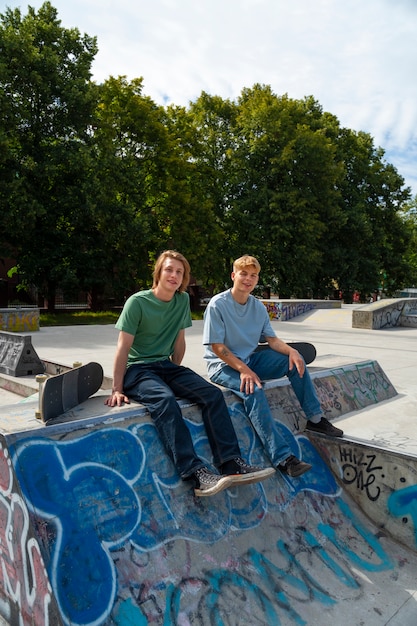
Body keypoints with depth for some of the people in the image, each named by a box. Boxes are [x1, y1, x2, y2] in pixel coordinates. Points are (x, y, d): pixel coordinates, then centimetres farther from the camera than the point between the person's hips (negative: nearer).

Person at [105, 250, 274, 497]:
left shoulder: (183, 300, 5)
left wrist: (176, 374, 12)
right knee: (165, 400, -36)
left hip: (167, 366, 5)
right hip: (137, 369, -5)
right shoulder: (138, 302, -10)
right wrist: (117, 390, -12)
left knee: (212, 394, -18)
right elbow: (123, 348, -11)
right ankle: (196, 473, -39)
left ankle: (232, 463, -22)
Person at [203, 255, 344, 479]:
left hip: (251, 359, 7)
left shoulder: (258, 306, 4)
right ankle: (282, 458, -31)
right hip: (223, 365, -7)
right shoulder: (217, 305, -15)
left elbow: (271, 339, 4)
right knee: (254, 391, -33)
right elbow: (217, 347, -18)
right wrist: (243, 370, -26)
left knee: (295, 361, -8)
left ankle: (315, 419, 3)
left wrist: (291, 350, -17)